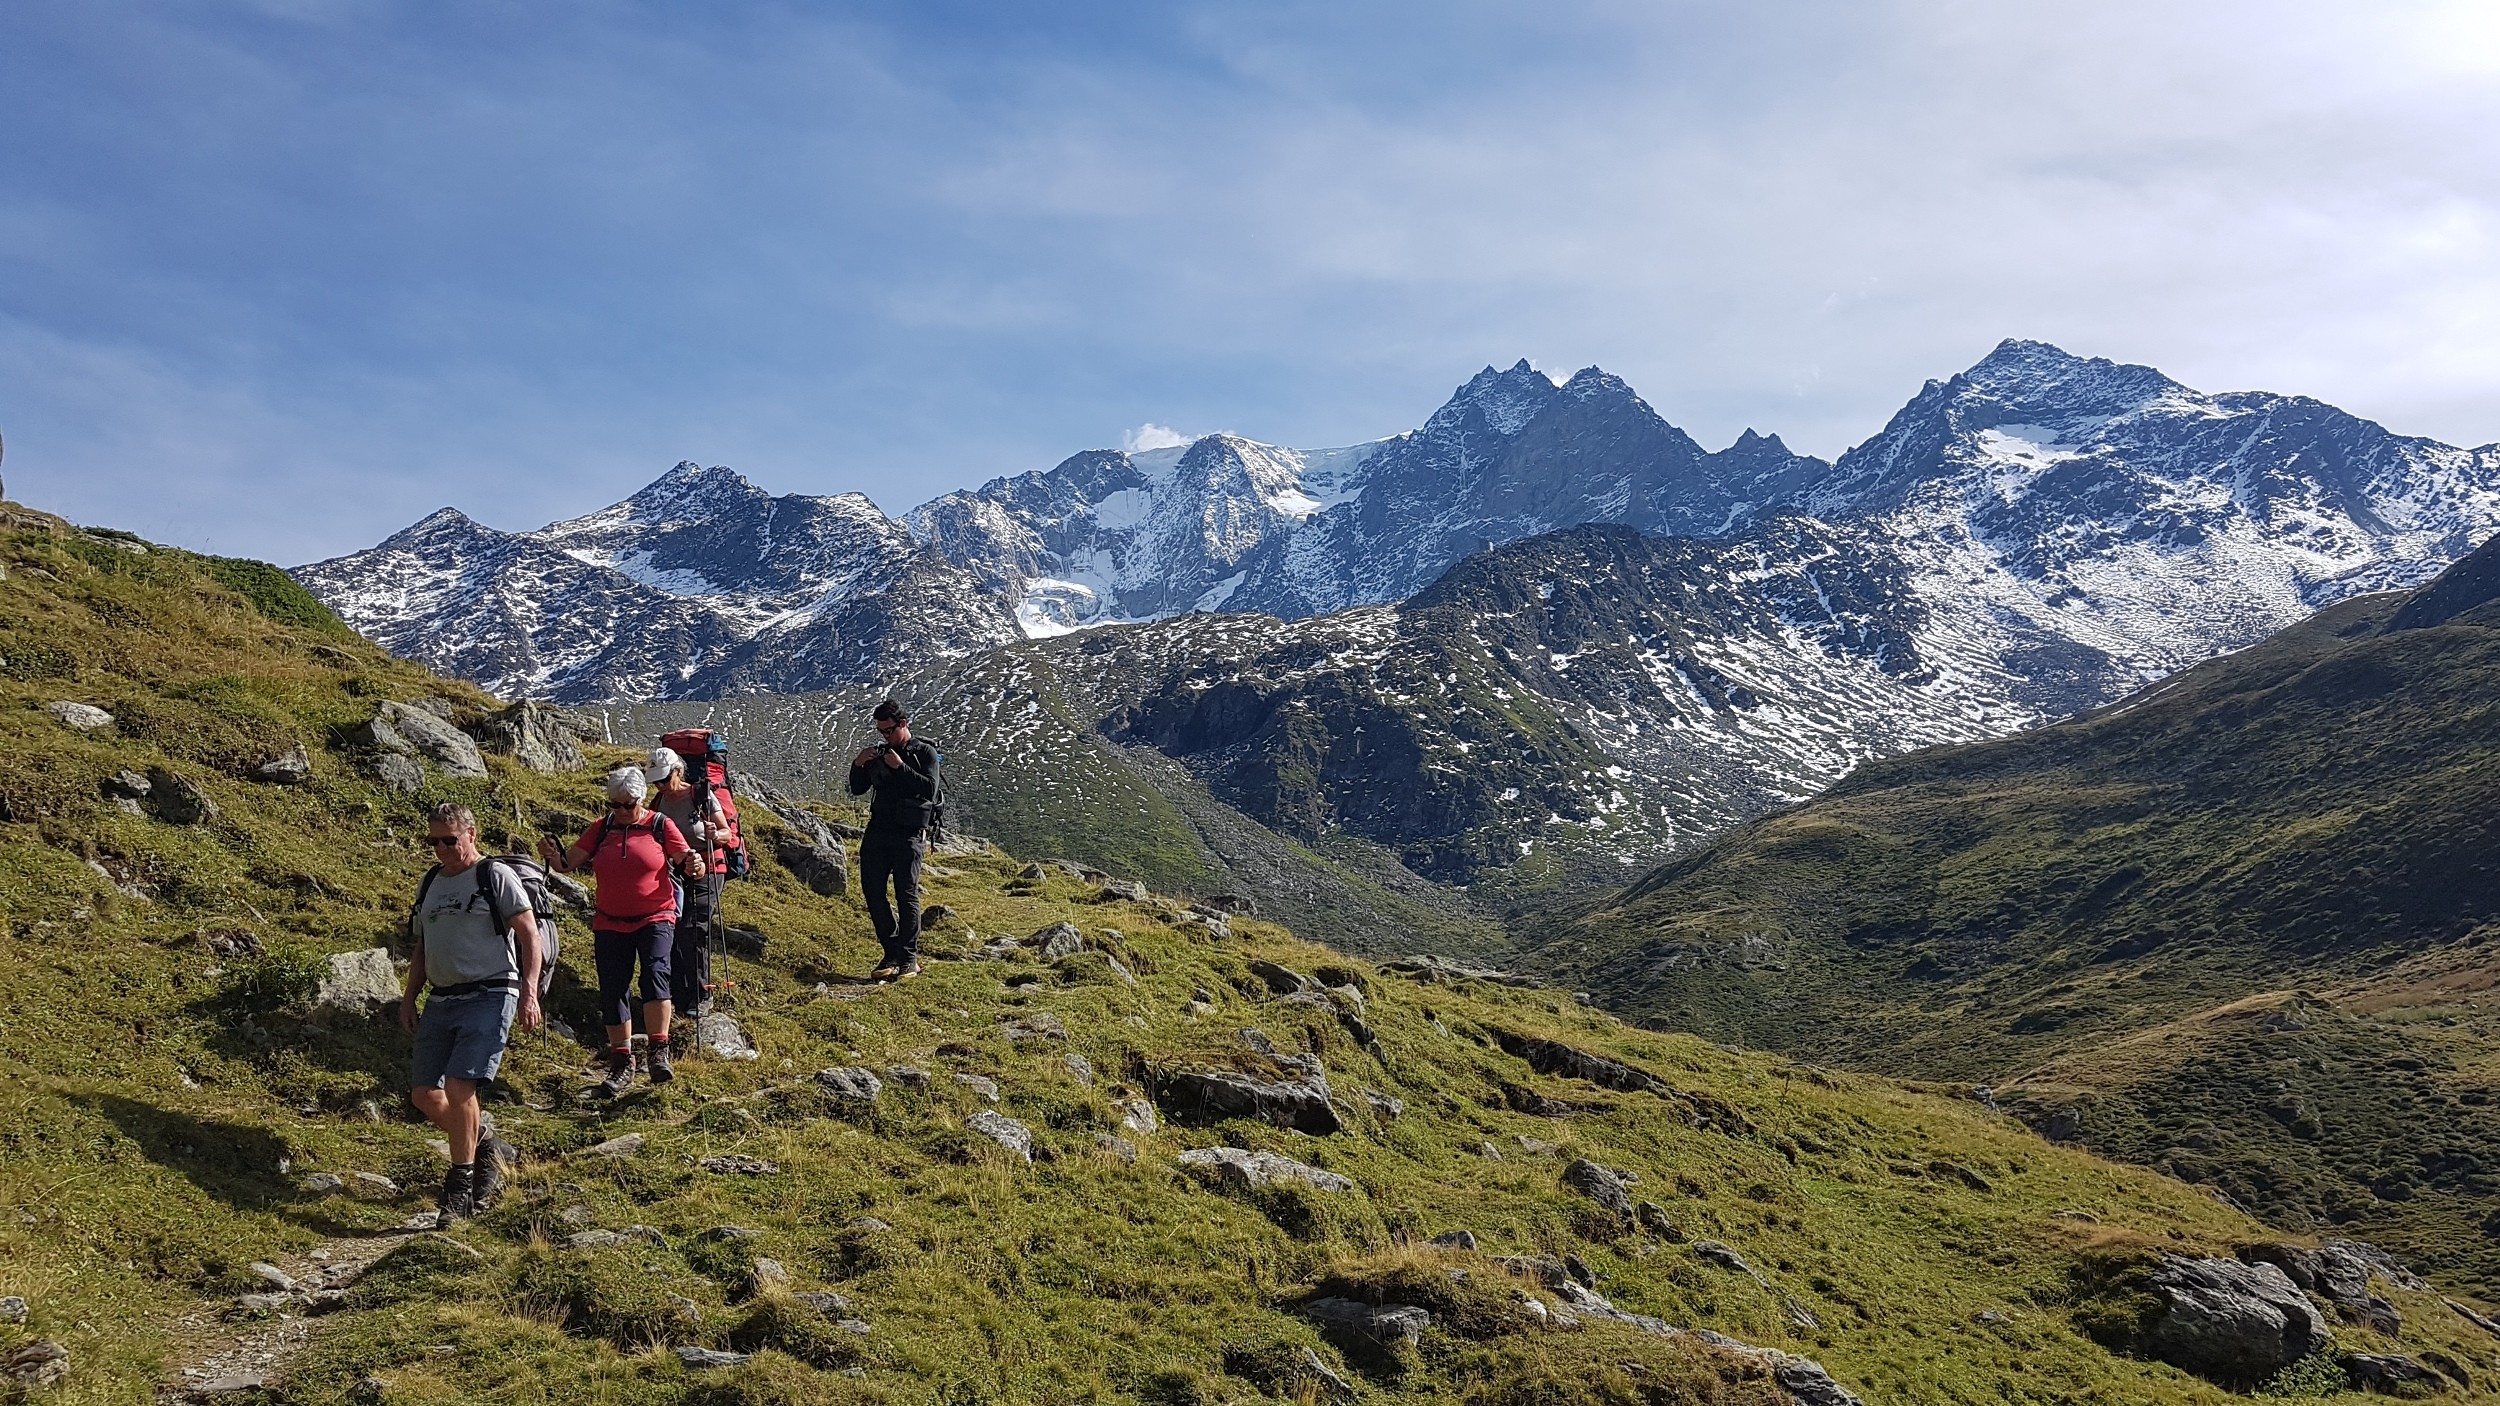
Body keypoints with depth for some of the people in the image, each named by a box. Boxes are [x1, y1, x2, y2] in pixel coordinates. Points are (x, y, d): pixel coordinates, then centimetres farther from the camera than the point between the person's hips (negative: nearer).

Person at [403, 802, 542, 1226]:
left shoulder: (496, 876, -3)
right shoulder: (430, 882, 17)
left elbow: (528, 933, -7)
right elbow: (421, 946, 24)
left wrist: (529, 992, -16)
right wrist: (409, 997, 16)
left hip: (489, 996, -7)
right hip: (441, 1000, 7)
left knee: (459, 1086, -17)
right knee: (424, 1094, 4)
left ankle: (461, 1184, -6)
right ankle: (484, 1149, 25)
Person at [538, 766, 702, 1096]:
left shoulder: (661, 826, -1)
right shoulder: (601, 828, 6)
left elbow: (686, 863, -4)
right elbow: (569, 862, 3)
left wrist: (694, 866, -27)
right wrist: (552, 856, -19)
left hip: (655, 919, -4)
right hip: (610, 924, 4)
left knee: (655, 971, -26)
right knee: (612, 994, 5)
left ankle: (659, 1053, -23)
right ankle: (622, 1064, 17)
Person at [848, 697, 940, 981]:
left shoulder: (925, 753, 1)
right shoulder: (878, 753, 15)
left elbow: (930, 790, -13)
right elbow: (858, 789, 16)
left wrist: (900, 767, -18)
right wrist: (857, 765, -3)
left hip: (908, 834, -5)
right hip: (877, 831, 5)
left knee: (907, 895, -6)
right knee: (873, 892, 0)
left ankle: (909, 958, -1)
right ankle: (892, 953, 8)